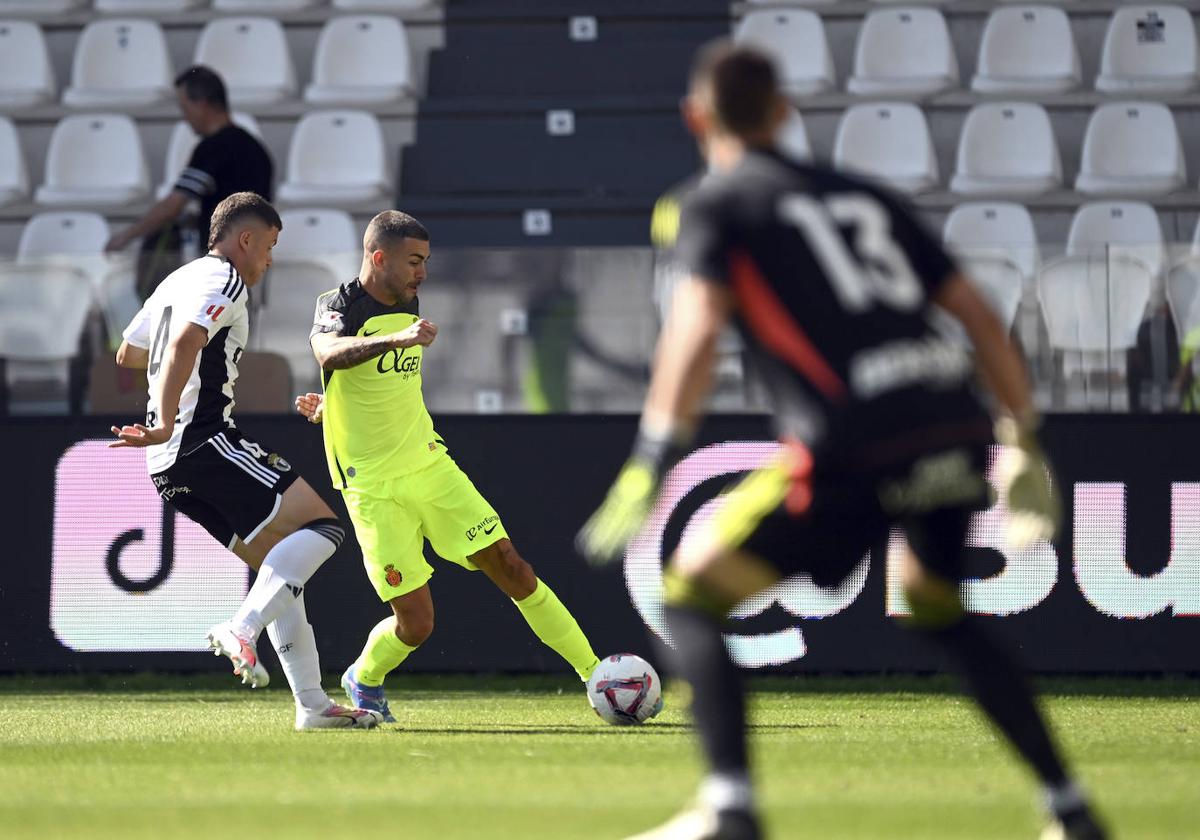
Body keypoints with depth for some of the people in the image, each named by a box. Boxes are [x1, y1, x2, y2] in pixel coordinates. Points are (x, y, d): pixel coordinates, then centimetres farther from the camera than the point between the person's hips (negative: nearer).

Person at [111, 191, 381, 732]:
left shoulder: (177, 280, 24)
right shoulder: (224, 281, -5)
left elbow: (127, 354, 38)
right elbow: (185, 343, -23)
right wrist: (166, 424, -28)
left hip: (169, 465, 10)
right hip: (205, 440, -10)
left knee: (279, 564, 11)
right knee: (321, 525, -12)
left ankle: (312, 702, 4)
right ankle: (242, 628, -27)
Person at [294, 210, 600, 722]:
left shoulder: (408, 305, 10)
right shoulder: (340, 305, -12)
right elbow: (329, 354, -37)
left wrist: (331, 405, 15)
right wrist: (396, 338, -52)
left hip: (430, 465, 6)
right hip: (375, 488, -6)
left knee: (512, 569, -1)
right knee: (415, 624, -8)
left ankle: (594, 675, 5)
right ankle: (363, 681, 23)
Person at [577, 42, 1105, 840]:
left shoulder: (719, 204, 11)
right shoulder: (866, 196, 26)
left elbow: (699, 325, -7)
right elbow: (979, 313, 22)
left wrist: (653, 458, -13)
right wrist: (1024, 437, 27)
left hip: (854, 446, -6)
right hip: (960, 426, 6)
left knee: (693, 590, 7)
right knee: (938, 607, 31)